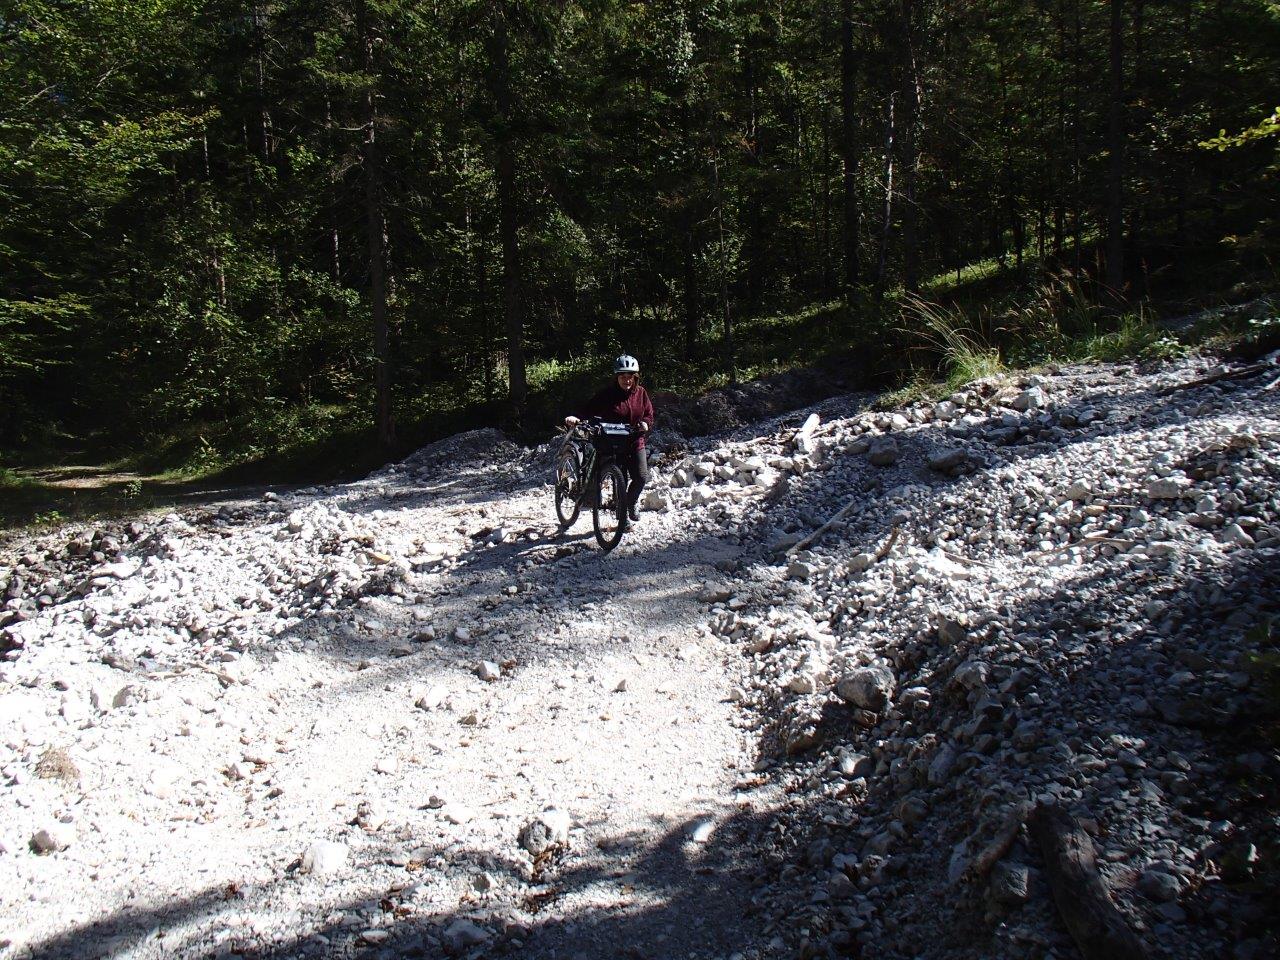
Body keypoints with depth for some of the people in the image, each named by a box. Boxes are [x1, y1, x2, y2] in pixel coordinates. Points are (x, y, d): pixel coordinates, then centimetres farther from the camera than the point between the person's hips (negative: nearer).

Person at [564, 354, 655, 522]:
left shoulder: (641, 393, 2)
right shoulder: (607, 395, -9)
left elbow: (649, 414, 9)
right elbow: (588, 409, -14)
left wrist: (646, 423, -13)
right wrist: (575, 417, -33)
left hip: (635, 442, 3)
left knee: (642, 478, -10)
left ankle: (632, 501, 23)